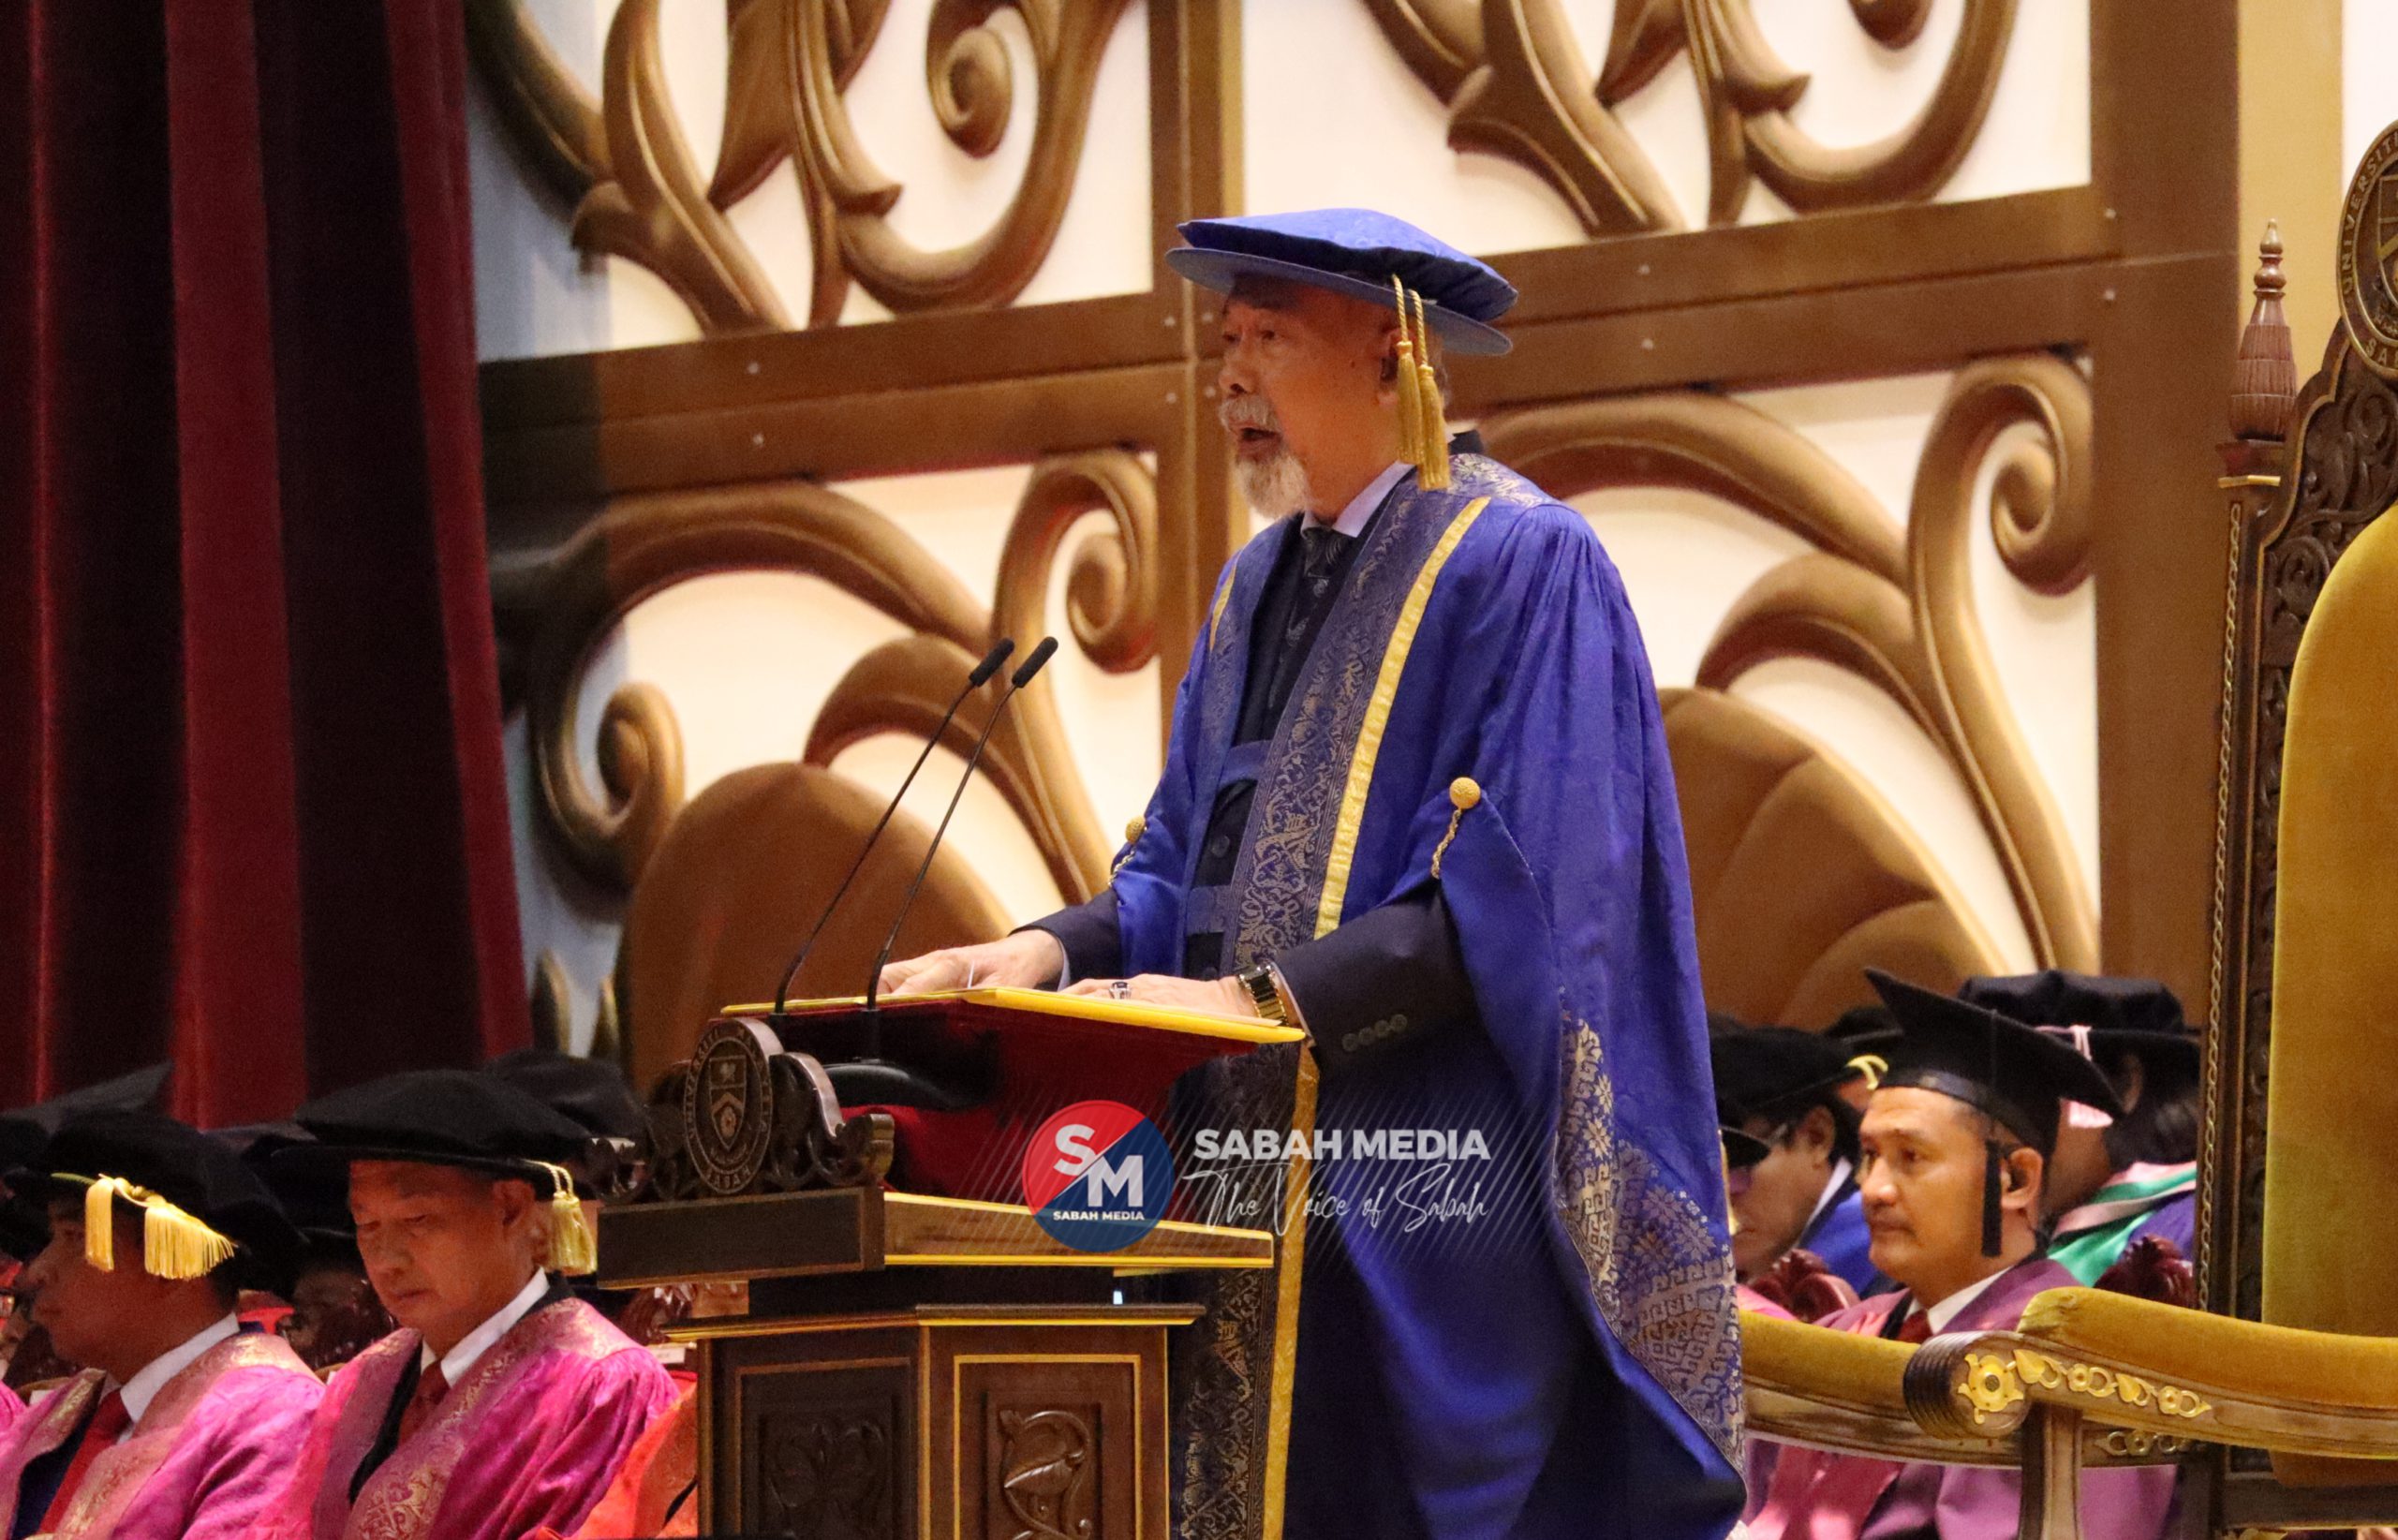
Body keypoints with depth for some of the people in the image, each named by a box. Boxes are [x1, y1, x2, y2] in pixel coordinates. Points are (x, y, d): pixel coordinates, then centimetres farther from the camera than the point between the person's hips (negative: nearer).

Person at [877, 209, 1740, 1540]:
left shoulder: (1516, 562, -7)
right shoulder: (1257, 589, 18)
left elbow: (1509, 895, -15)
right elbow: (1185, 869, 17)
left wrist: (1263, 1000, -21)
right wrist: (1049, 952, -4)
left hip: (1433, 1210, -7)